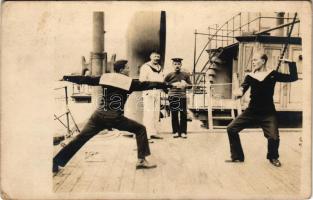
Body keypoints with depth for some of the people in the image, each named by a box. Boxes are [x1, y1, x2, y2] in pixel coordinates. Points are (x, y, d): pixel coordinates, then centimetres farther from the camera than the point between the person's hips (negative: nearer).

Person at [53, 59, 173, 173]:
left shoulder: (105, 78, 11)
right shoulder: (129, 82, 2)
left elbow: (85, 79, 15)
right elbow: (148, 85, 4)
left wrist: (66, 77, 27)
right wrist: (168, 85, 11)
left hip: (99, 115, 4)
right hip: (115, 118, -4)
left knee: (80, 139, 11)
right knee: (140, 129, 10)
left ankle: (55, 163, 15)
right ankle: (141, 160, 6)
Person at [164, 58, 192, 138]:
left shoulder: (185, 75, 9)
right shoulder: (169, 75, 5)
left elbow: (190, 85, 13)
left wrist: (186, 85, -9)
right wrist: (172, 85, -6)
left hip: (182, 96, 1)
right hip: (172, 97, -1)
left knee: (183, 114, 0)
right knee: (174, 115, 4)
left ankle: (183, 132, 10)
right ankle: (175, 131, 14)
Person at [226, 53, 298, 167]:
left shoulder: (272, 74, 1)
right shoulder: (250, 77, 2)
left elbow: (293, 78, 2)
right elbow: (242, 89, -9)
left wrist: (290, 63, -7)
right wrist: (238, 92, -32)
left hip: (268, 113, -2)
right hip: (252, 111, 2)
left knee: (274, 137, -17)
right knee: (231, 129, -5)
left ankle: (273, 157, 20)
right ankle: (237, 157, 14)